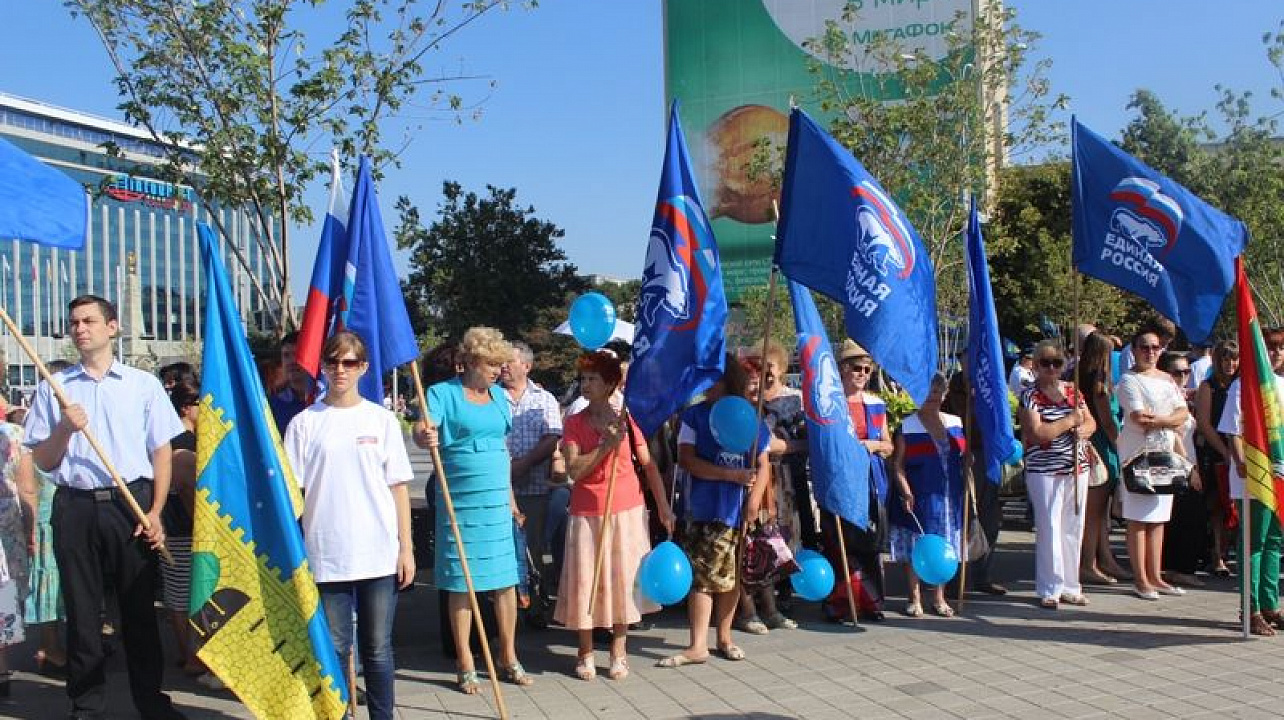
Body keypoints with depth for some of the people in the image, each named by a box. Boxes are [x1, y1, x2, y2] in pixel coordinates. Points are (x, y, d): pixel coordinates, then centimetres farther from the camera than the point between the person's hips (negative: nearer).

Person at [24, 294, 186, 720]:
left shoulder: (143, 384, 6)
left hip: (132, 503, -1)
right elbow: (42, 462, 9)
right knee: (81, 610, 6)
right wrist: (64, 428, -11)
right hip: (76, 506, 1)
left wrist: (155, 513, -5)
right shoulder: (54, 388, 9)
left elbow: (161, 451, 4)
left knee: (139, 608, 3)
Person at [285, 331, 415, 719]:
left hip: (379, 554, 0)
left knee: (377, 648, 7)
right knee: (334, 649, 7)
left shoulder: (382, 419, 5)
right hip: (325, 555, 0)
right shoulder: (304, 423, 3)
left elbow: (398, 487, 5)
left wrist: (406, 548, 2)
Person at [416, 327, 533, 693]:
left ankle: (509, 659, 20)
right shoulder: (443, 393, -3)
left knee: (506, 580, 6)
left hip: (497, 499, 5)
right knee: (461, 584, 2)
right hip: (460, 501, -5)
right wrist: (424, 436, -42)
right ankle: (466, 666, 13)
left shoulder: (499, 394, 13)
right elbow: (423, 430, -18)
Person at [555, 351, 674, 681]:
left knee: (622, 578, 5)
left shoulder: (626, 419, 1)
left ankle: (619, 651, 18)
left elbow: (648, 465, 5)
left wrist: (663, 506, 1)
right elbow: (574, 470, -10)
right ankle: (586, 653, 16)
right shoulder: (574, 423, 1)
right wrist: (606, 446, -20)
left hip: (626, 510, 0)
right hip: (586, 512, 0)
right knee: (584, 580, 1)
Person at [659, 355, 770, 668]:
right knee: (701, 576, -4)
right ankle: (698, 645, 0)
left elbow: (763, 466, 7)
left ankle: (723, 637, 24)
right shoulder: (695, 415, 1)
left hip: (738, 511, 2)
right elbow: (686, 460, -9)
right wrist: (732, 475, -16)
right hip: (703, 510, -2)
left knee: (732, 575, 10)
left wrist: (755, 499, -11)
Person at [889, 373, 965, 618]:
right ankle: (915, 598, 13)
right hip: (917, 498, -3)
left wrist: (968, 488, 7)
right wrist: (905, 490, -16)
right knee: (914, 548, 2)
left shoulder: (956, 423, 9)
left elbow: (965, 457, 15)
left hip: (948, 497, 4)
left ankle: (939, 598, 20)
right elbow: (898, 463, -5)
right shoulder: (908, 426, -3)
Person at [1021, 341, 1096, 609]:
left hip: (1077, 469, 6)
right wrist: (1070, 421, -13)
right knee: (1049, 529, -5)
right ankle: (1050, 590, 4)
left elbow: (1091, 422, 17)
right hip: (1044, 472, -5)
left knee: (1074, 529, 9)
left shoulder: (1072, 391, 11)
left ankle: (1069, 586, 20)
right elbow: (1036, 433, -18)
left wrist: (1083, 429, -6)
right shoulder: (1030, 396, -7)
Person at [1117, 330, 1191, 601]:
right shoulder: (1129, 380, -4)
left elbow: (1183, 414, 4)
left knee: (1158, 518, 8)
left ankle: (1154, 577, 14)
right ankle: (1140, 580, 0)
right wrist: (1171, 420, -7)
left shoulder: (1167, 379, 16)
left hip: (1165, 454, 6)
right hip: (1137, 454, -6)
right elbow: (1138, 418, -17)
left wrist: (1157, 420, -13)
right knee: (1138, 518, -4)